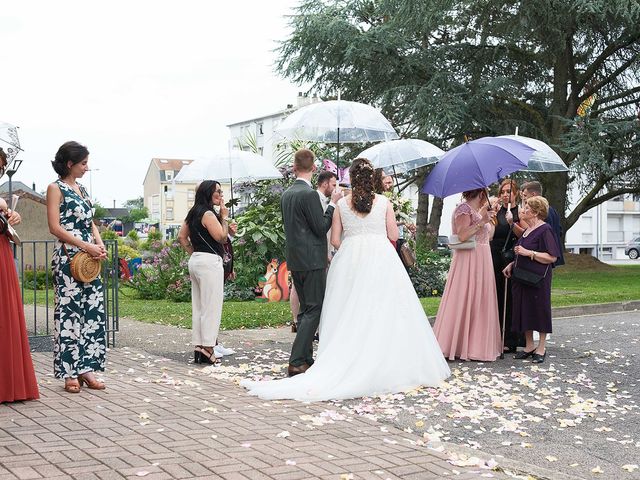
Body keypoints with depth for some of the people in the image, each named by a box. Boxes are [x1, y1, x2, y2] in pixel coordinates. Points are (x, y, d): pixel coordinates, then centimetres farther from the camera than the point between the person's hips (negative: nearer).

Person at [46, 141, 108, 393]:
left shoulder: (82, 189, 17)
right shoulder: (56, 188, -4)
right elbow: (55, 227, -12)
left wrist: (99, 244, 0)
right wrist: (87, 246, -16)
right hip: (68, 258, -7)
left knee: (93, 311, 3)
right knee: (69, 311, -5)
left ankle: (86, 368, 9)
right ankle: (69, 373, 1)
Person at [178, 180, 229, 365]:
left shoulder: (193, 213, 15)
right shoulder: (208, 214, -12)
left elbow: (182, 236, 18)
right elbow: (222, 237, -14)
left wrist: (193, 253, 16)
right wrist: (224, 217, -5)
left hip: (195, 260, 10)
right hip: (210, 261, -10)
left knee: (198, 307, 11)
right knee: (211, 308, -6)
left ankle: (198, 348, 14)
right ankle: (207, 350, -7)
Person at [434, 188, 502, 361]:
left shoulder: (476, 211, 17)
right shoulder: (464, 209, -11)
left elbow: (488, 236, 18)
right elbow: (462, 235, -23)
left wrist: (489, 217, 17)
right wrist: (481, 222, -20)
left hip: (481, 262, 10)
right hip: (469, 261, -10)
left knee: (480, 302, 10)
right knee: (465, 301, -6)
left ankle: (476, 344, 14)